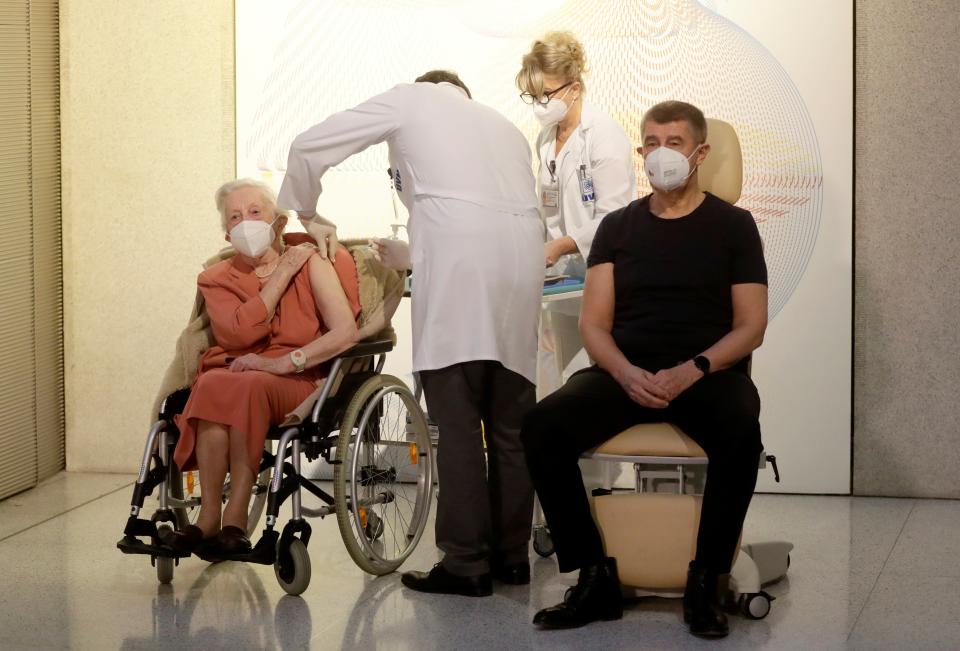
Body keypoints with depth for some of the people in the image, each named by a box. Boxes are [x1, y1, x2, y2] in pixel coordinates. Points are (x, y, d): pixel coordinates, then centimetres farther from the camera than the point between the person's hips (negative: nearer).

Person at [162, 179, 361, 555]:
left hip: (296, 381, -2)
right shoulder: (217, 280, 14)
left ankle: (235, 518, -36)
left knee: (249, 386, -37)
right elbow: (239, 332, -8)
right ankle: (210, 516, -35)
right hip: (230, 370, 3)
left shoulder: (310, 262, 6)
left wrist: (282, 363, -18)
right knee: (213, 386, -34)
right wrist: (282, 274, -3)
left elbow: (346, 333, -8)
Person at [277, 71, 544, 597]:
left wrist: (304, 212, 34)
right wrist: (407, 256, 41)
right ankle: (511, 554, 15)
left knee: (457, 421, -4)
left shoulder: (409, 100, 20)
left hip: (456, 254, -5)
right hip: (521, 257, 5)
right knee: (509, 421, 11)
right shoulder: (505, 127, 34)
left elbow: (309, 146, 17)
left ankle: (466, 562, -4)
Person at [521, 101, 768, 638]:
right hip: (625, 372, 2)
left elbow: (751, 326, 2)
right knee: (543, 427, -26)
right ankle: (597, 579, -19)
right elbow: (594, 323, 8)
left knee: (742, 435, -37)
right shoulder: (618, 226, 15)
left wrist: (694, 369, -16)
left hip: (710, 372, -2)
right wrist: (625, 372, -14)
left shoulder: (732, 225, 8)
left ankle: (705, 583, -22)